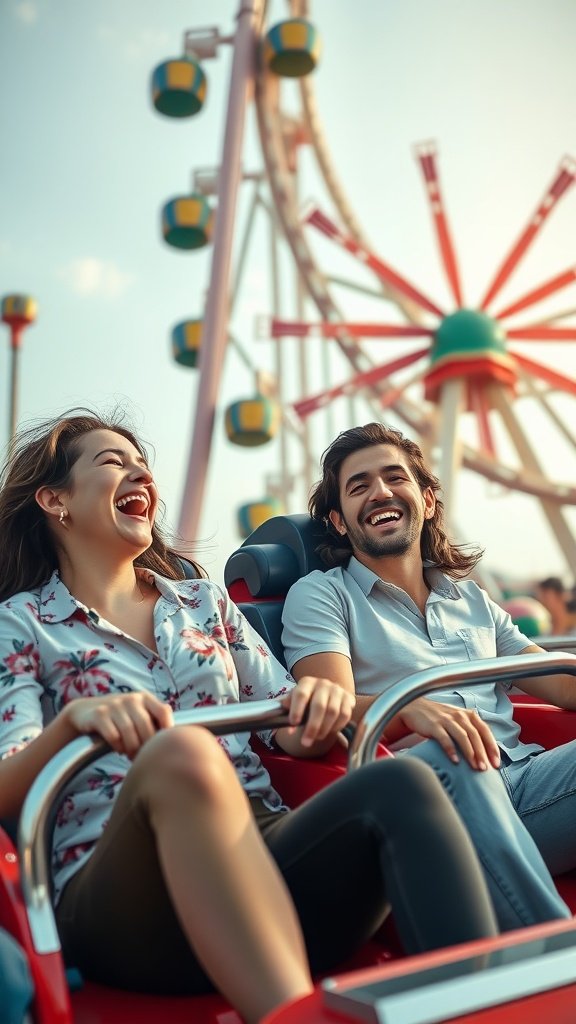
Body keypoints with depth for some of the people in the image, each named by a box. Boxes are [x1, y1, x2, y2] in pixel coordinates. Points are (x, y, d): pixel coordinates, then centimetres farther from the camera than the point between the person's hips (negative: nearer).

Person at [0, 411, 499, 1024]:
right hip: (115, 893, -3)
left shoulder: (204, 601, 21)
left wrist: (319, 707, -7)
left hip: (264, 855, 4)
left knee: (399, 785, -26)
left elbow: (291, 728, 18)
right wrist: (73, 719, -24)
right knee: (184, 753, -36)